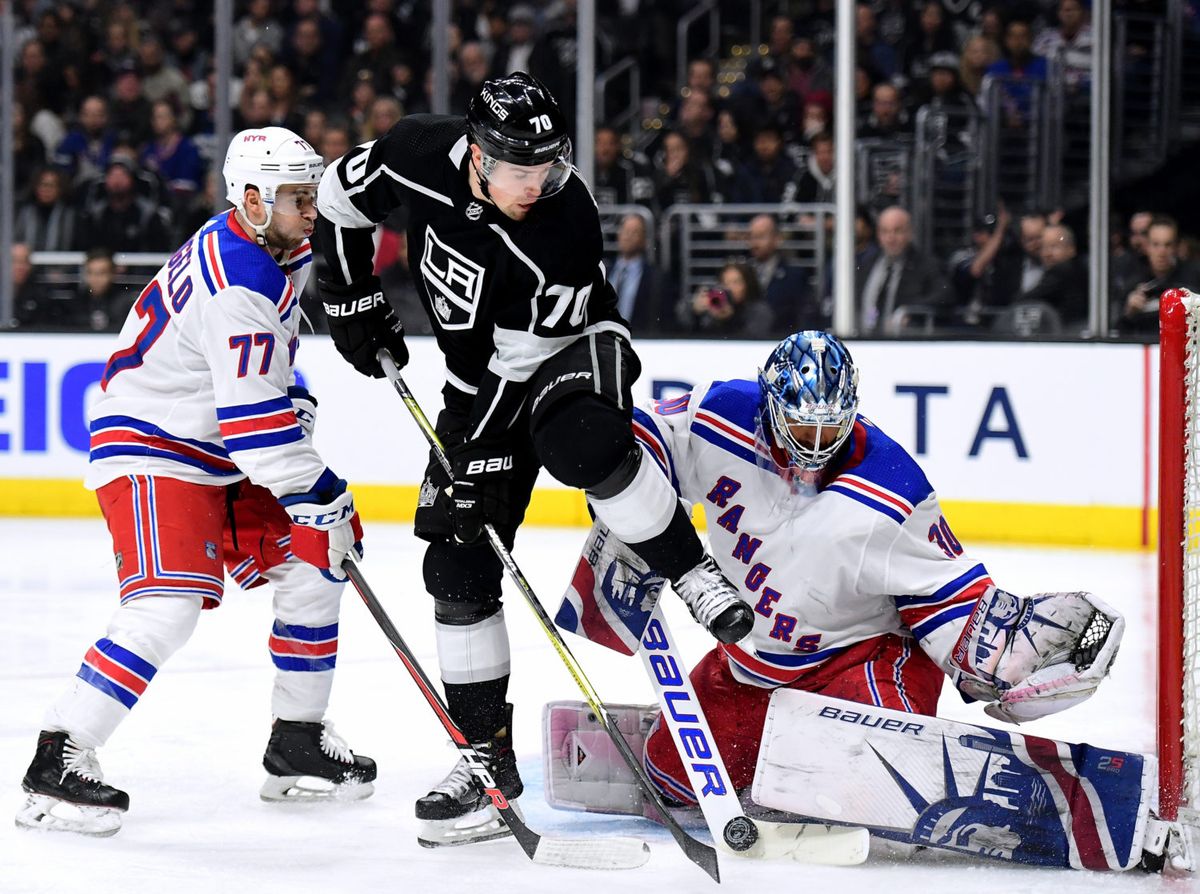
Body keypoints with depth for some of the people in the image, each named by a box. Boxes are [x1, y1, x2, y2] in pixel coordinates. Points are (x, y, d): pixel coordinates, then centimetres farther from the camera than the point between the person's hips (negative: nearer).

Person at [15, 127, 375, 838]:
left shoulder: (274, 248, 4)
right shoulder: (236, 286, -28)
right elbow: (254, 422, -30)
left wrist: (292, 396, 19)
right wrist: (322, 500, -26)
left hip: (223, 452, 10)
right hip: (152, 448, -10)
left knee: (311, 565, 8)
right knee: (167, 608, -23)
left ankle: (298, 742, 19)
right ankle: (59, 760, -21)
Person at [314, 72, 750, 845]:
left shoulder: (563, 224, -32)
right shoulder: (421, 155, -20)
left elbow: (516, 361, -28)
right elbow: (343, 196, 2)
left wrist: (483, 460, -26)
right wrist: (355, 298, 2)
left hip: (572, 350, -5)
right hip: (480, 376, 5)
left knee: (575, 441, -41)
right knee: (459, 564, -3)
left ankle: (696, 578, -22)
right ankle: (489, 753, 6)